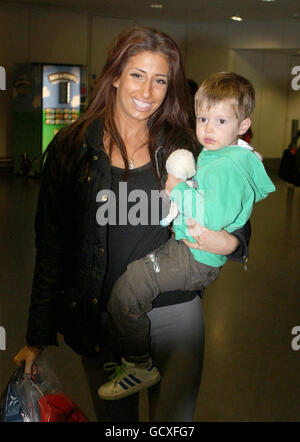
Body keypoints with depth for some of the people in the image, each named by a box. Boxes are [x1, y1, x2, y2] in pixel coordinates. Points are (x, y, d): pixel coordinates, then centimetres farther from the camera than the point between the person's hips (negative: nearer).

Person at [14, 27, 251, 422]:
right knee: (113, 416, 16)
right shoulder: (72, 148, 0)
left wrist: (229, 242, -17)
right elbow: (52, 245, 1)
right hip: (98, 319, 0)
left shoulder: (183, 147, 2)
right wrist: (38, 337, 1)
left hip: (174, 313, 0)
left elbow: (234, 221, 8)